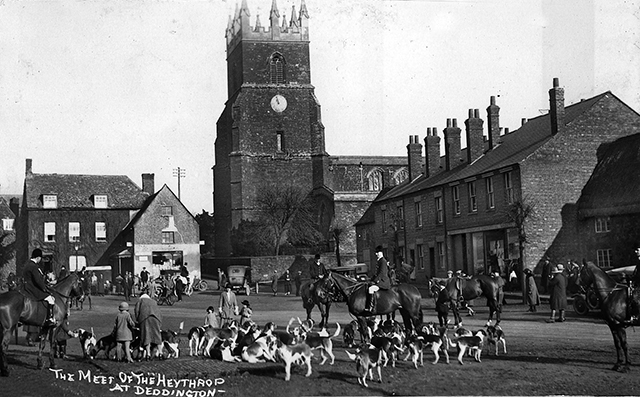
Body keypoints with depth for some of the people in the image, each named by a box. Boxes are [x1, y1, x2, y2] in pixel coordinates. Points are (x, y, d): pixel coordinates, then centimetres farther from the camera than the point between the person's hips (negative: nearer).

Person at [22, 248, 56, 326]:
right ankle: (49, 319, -17)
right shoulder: (34, 266, -19)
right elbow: (38, 281, -24)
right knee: (50, 299, -16)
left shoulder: (27, 264, 14)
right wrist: (45, 289, -10)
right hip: (33, 289, -11)